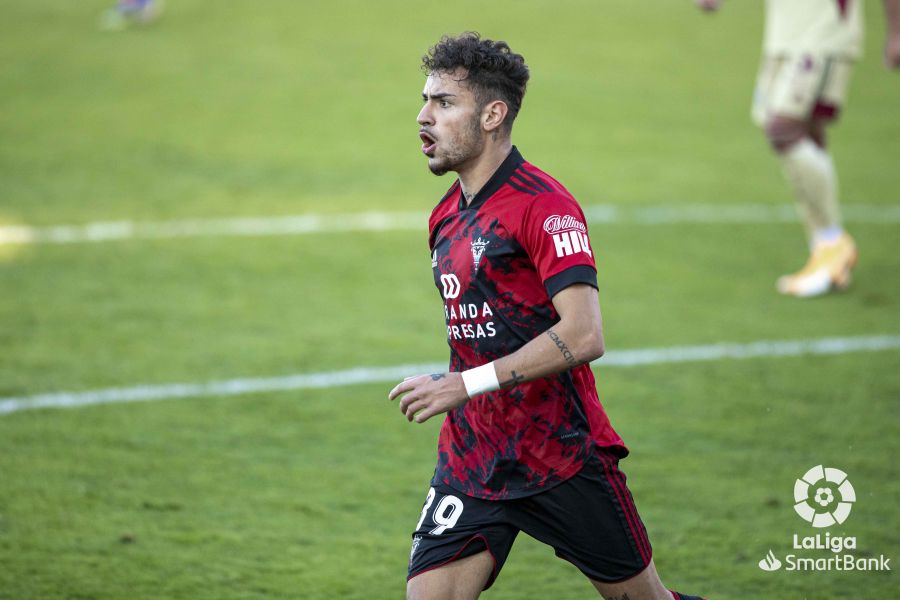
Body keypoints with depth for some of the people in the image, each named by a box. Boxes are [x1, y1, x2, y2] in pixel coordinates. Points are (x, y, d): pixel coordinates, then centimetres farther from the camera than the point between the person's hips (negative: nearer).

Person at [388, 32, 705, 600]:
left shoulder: (544, 205, -14)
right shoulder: (445, 217, 12)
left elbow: (583, 336, -24)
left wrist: (467, 384, -25)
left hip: (563, 458, -6)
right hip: (470, 462, 7)